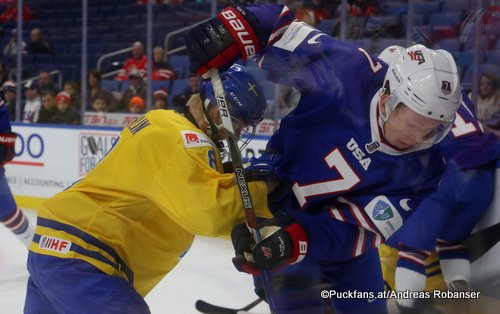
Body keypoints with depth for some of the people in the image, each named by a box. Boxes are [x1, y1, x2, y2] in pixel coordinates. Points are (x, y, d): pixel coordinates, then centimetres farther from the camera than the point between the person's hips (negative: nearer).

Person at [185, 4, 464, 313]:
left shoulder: (419, 170, -21)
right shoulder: (350, 73, -26)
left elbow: (354, 228, -26)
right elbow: (281, 25, -19)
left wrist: (296, 240, -41)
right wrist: (232, 28, -37)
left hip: (342, 232, 3)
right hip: (275, 206, -3)